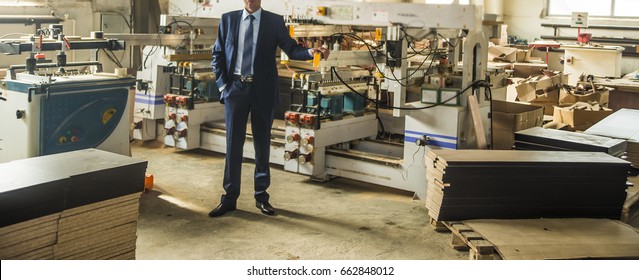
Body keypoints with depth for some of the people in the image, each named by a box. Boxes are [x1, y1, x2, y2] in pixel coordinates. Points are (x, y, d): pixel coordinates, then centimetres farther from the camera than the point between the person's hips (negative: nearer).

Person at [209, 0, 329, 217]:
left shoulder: (274, 22, 2)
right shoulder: (228, 20, 6)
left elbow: (291, 49, -5)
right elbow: (218, 54, 9)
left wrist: (311, 51, -25)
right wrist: (222, 84, -1)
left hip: (262, 91, -1)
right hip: (235, 88, 1)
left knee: (262, 144, 8)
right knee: (233, 143, 3)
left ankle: (261, 196, 20)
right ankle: (230, 198, 13)